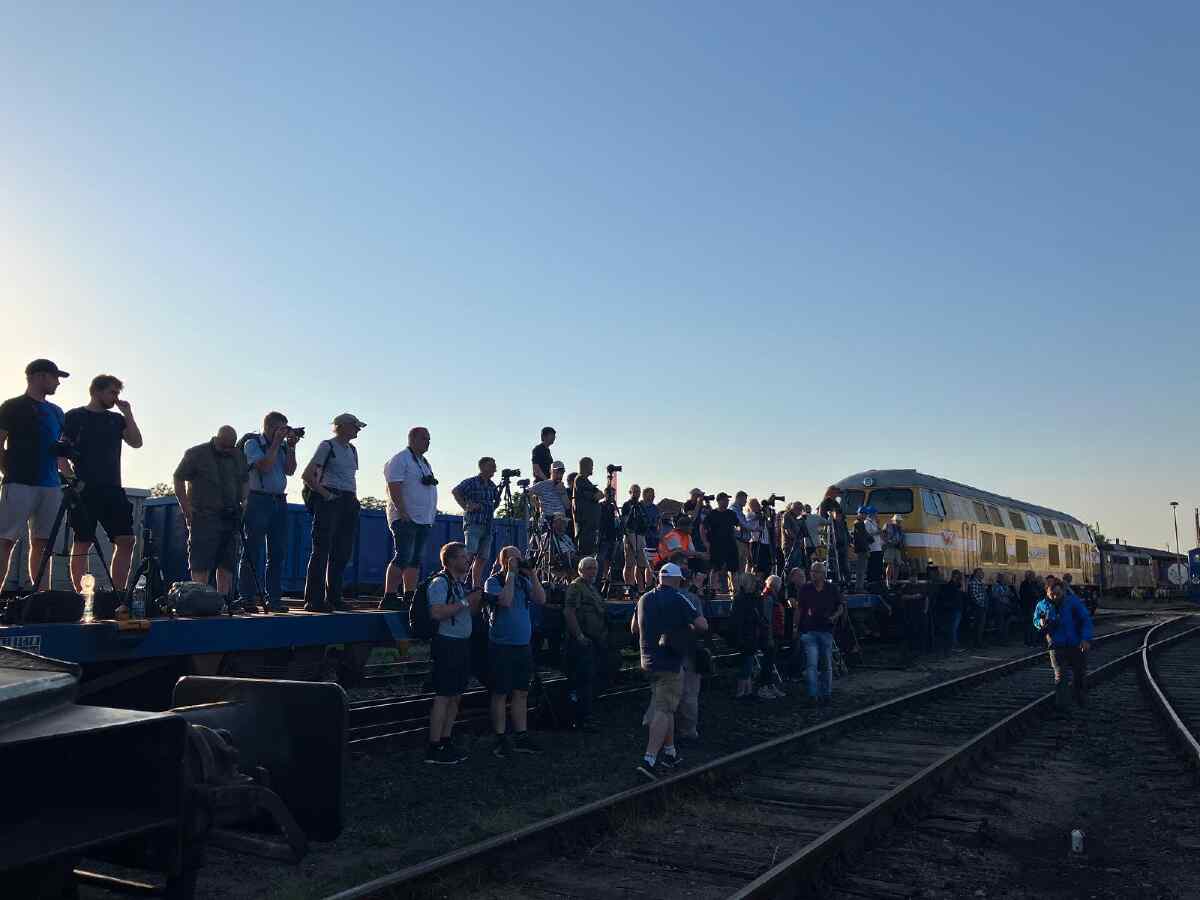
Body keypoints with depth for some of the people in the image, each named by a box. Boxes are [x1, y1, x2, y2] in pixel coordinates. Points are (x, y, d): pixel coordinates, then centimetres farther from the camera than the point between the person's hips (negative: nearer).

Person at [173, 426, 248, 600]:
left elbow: (244, 482, 24)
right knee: (201, 563, -8)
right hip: (203, 517, -5)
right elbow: (178, 478, -1)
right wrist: (185, 506, -7)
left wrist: (244, 501, 8)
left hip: (231, 517, 6)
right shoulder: (196, 454, -4)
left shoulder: (239, 456, 13)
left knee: (227, 563, 6)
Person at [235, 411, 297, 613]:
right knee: (252, 552, -2)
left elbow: (290, 470, 6)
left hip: (279, 501, 6)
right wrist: (276, 443, -11)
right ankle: (246, 597, 3)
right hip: (258, 500, -6)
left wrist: (291, 447, 0)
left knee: (277, 552, 5)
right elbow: (264, 466, -15)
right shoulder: (252, 443, -1)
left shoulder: (283, 446, 15)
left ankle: (273, 598, 10)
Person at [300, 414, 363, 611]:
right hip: (330, 500, -8)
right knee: (322, 550, -7)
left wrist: (354, 499, 14)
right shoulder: (327, 446, -3)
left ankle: (334, 597, 17)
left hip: (349, 502, 8)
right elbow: (306, 476, -8)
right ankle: (313, 600, -4)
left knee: (343, 552, 8)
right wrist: (325, 494, -12)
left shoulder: (352, 449, 19)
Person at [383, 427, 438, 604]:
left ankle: (410, 596, 12)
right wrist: (403, 513, -22)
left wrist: (433, 514, 17)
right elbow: (394, 488, -16)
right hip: (405, 518, -9)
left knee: (416, 559, 8)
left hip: (424, 519, 9)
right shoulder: (400, 460, -7)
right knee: (403, 558, -13)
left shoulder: (425, 462, 21)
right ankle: (388, 597, -12)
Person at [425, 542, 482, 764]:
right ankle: (433, 749, -3)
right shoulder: (440, 582, -11)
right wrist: (465, 602, -19)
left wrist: (476, 599, 8)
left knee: (456, 697, 12)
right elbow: (437, 613, -24)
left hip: (462, 644, 9)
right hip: (447, 644, -9)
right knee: (443, 697, -7)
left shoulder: (459, 583, 17)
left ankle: (445, 741, 20)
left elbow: (469, 612, 27)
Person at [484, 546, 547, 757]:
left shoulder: (524, 581, 10)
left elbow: (541, 600, -1)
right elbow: (505, 601, -23)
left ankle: (521, 736, 19)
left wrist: (531, 574, -6)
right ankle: (501, 739, 9)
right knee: (500, 694, 1)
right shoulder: (493, 582, -6)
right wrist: (511, 573, -17)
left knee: (521, 693, 11)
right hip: (501, 646, -6)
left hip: (523, 646, 6)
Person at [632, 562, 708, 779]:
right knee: (663, 710, -7)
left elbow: (634, 628, 20)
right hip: (670, 663, -7)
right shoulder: (678, 598, -11)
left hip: (649, 661, 7)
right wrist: (688, 628, 6)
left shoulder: (645, 599, 9)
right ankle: (649, 760, -14)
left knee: (666, 707, 20)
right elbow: (703, 625, -14)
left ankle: (670, 752, 27)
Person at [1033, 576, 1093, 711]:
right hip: (1057, 646, 0)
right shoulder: (1043, 604, 1)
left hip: (1077, 645, 0)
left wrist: (1086, 639, -15)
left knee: (1080, 674, 10)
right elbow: (1035, 620, 16)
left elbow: (1086, 620, -5)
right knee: (1060, 676, -2)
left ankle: (1081, 700, 29)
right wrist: (1041, 623, -9)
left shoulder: (1073, 601, -5)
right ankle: (1060, 704, 1)